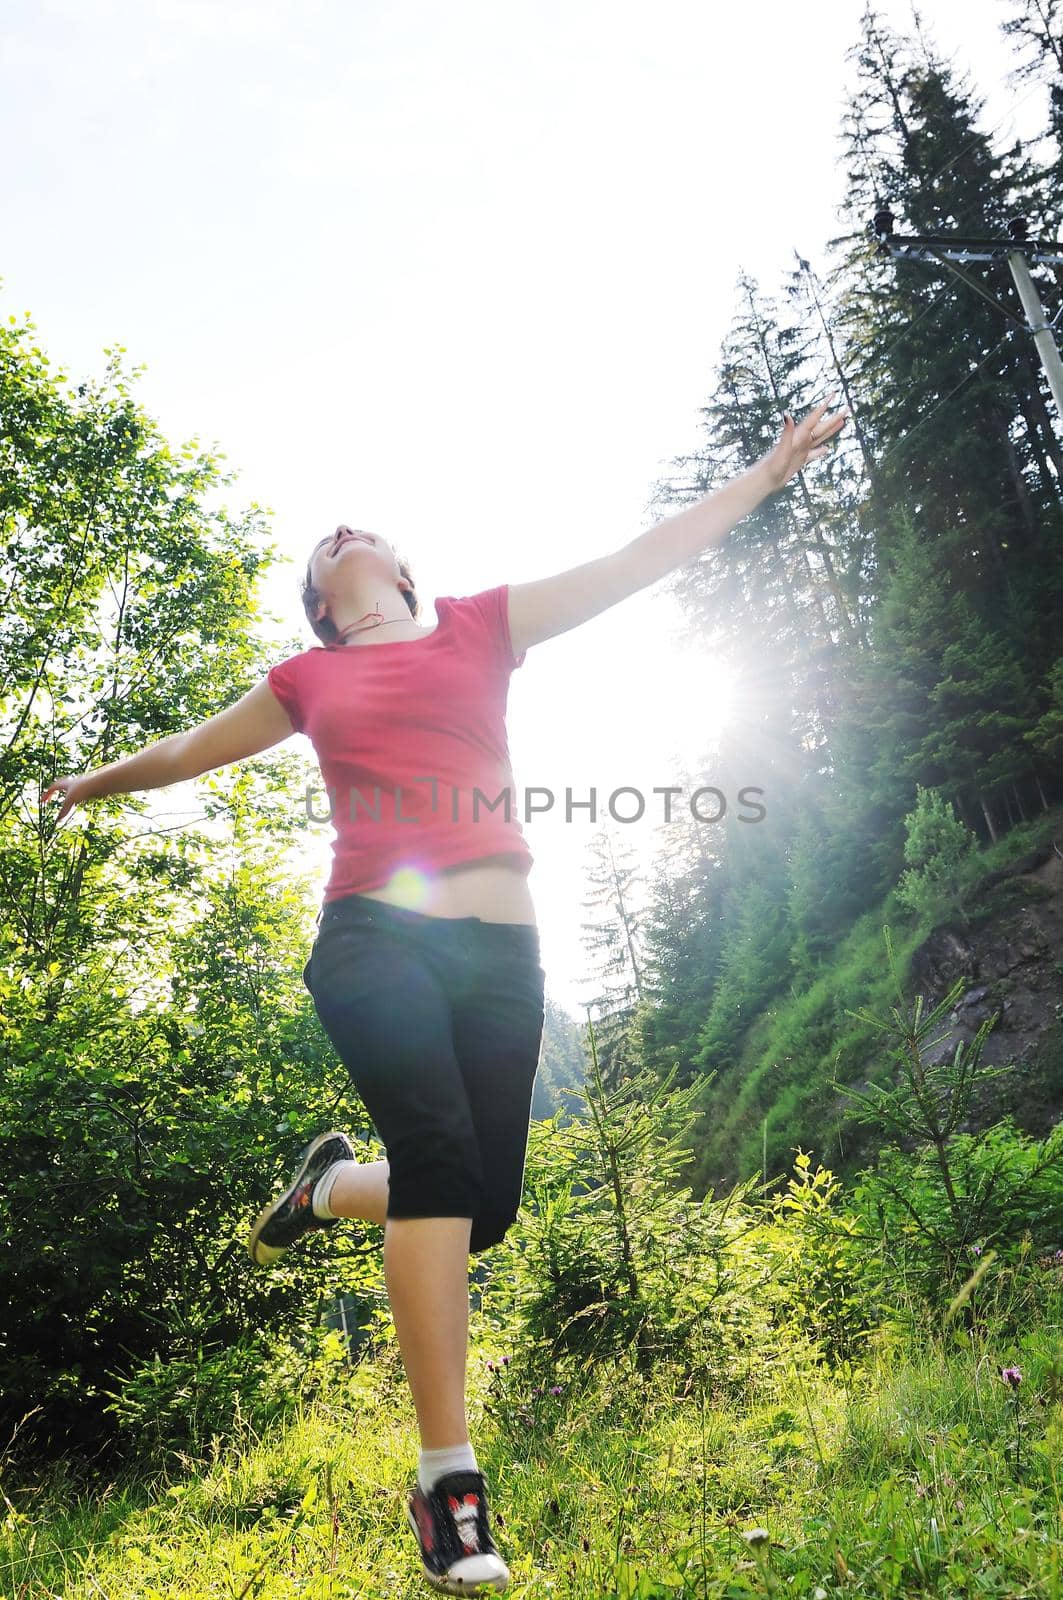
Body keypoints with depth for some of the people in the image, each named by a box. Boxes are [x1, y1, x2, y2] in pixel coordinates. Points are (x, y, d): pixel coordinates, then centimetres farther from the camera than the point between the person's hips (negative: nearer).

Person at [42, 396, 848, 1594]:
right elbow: (190, 749, 34)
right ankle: (448, 1480, -13)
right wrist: (92, 785, 46)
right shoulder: (307, 681, 18)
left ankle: (332, 1183, 31)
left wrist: (769, 471, 12)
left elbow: (642, 560, 14)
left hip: (499, 948, 2)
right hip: (374, 936, -1)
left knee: (481, 1207, 0)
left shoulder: (482, 627, 16)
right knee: (439, 1154, -23)